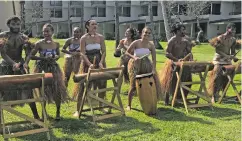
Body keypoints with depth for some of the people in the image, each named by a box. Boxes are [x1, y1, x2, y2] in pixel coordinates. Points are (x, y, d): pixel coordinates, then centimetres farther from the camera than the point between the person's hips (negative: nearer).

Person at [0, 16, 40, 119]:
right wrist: (13, 63, -29)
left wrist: (25, 63, -26)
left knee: (28, 91, 1)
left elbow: (28, 54, -6)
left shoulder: (24, 38, 2)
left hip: (20, 65, 2)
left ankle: (36, 116, 9)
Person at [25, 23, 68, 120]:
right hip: (42, 69, -2)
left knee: (57, 91, 1)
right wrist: (42, 58, -20)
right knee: (43, 91, 4)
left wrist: (56, 57, -8)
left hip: (54, 69, 2)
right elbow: (31, 56, -8)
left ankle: (58, 113, 17)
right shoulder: (39, 44, -10)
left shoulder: (56, 44, -1)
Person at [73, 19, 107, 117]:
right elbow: (83, 53, -11)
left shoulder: (100, 37, 2)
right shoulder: (84, 38, -6)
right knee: (83, 86, -3)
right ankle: (78, 110, 4)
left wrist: (101, 62, -14)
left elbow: (104, 51, 0)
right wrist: (90, 64, -23)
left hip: (99, 62, 4)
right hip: (87, 63, -3)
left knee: (101, 85, 10)